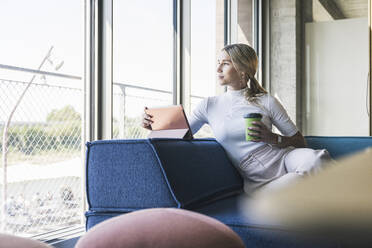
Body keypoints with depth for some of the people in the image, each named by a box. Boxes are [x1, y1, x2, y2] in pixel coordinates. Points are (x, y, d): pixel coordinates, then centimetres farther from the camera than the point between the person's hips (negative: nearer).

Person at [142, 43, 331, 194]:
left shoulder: (266, 101, 6)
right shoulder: (209, 105, 11)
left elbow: (300, 142, 7)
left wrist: (272, 138, -12)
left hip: (284, 158, 0)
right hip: (258, 180, 1)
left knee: (314, 159, -35)